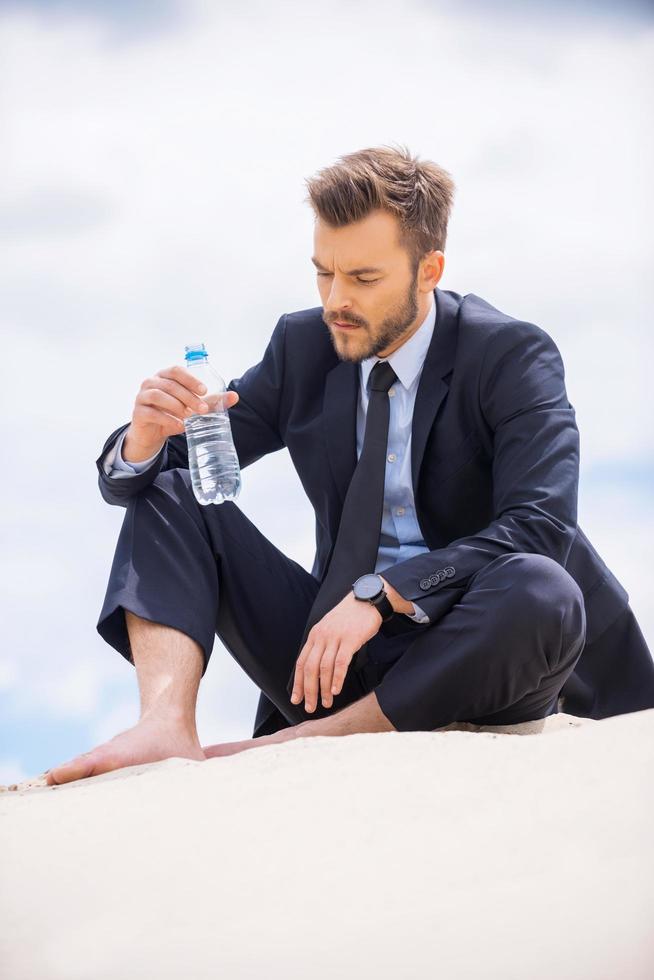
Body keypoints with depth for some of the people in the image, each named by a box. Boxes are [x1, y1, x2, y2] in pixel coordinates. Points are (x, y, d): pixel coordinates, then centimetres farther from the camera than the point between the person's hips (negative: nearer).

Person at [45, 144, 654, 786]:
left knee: (541, 590, -37)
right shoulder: (302, 347, 5)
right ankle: (167, 729, -29)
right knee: (168, 490, -5)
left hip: (466, 662, -4)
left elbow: (540, 527, -23)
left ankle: (296, 744, -25)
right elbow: (130, 479, 7)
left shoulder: (512, 355, -8)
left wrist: (380, 593, -32)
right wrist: (146, 439, -18)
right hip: (334, 645, 4)